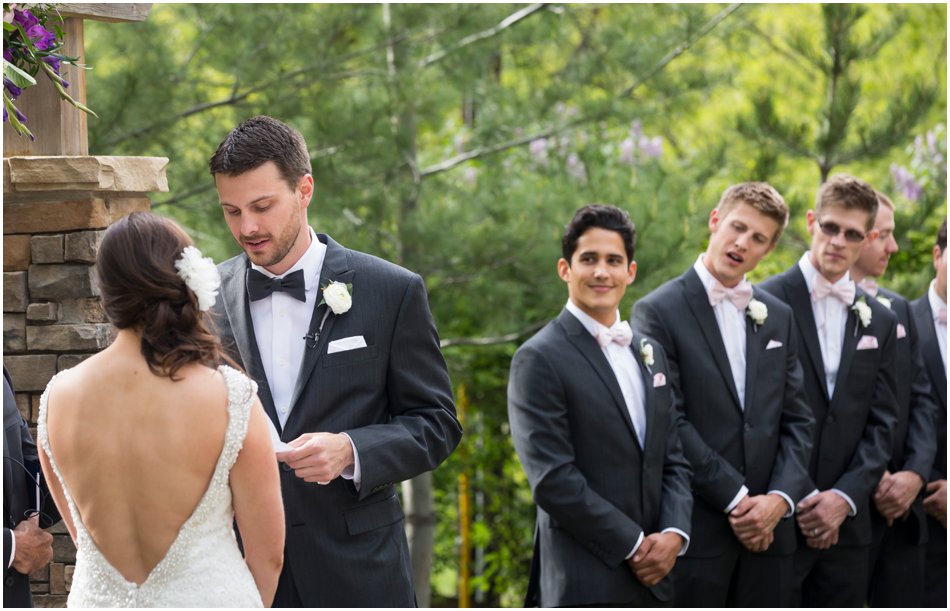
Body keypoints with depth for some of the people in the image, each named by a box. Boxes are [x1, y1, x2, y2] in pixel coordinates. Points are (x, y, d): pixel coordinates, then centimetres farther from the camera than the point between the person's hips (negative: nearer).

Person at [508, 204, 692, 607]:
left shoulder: (650, 353, 16)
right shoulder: (539, 359, -7)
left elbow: (673, 460, 15)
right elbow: (552, 479, -14)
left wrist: (674, 534, -3)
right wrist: (633, 544, -12)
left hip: (651, 575, 7)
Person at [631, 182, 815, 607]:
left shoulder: (778, 317, 15)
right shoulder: (658, 312, -4)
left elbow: (797, 421, 11)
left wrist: (780, 499, -5)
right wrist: (737, 499, -12)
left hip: (768, 527, 5)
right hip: (695, 529, -5)